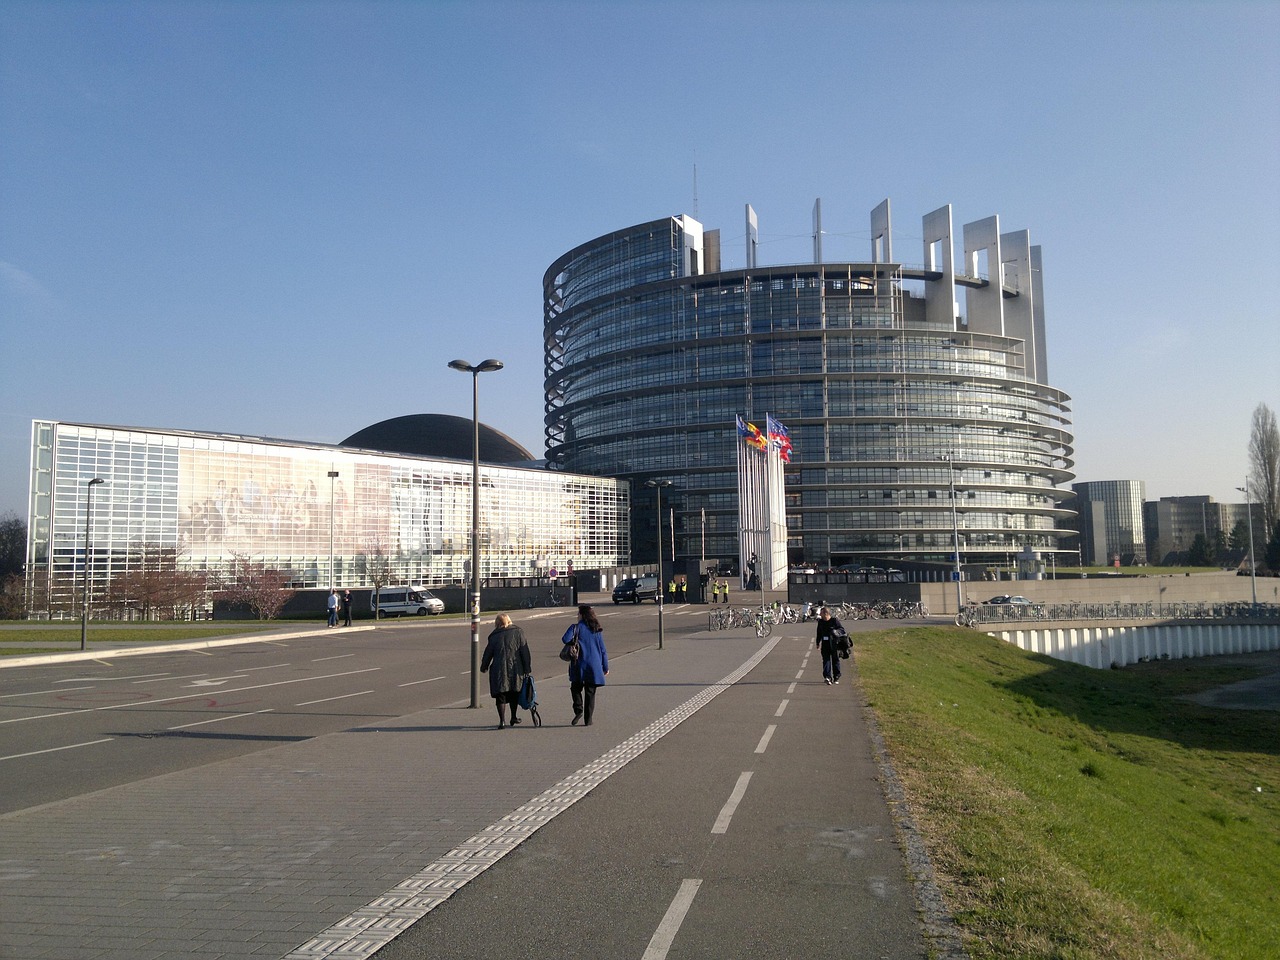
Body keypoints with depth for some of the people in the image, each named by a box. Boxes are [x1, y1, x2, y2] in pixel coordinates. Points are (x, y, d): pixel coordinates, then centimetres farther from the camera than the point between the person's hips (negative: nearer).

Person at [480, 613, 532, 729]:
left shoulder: (494, 636, 2)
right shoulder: (518, 632, 2)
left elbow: (488, 653, 9)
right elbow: (525, 652, -1)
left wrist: (484, 667, 23)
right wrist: (527, 668, 2)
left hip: (499, 671, -1)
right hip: (515, 670, 1)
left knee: (500, 695, 4)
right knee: (514, 693, 19)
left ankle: (502, 720, -5)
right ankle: (514, 717, 27)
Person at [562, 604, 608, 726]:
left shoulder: (576, 628, -7)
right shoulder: (597, 630, 4)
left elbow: (565, 639, -22)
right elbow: (603, 650, 5)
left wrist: (574, 642, 2)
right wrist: (605, 667, 12)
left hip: (579, 665, -3)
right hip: (594, 666, 3)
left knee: (576, 688, 15)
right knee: (590, 693, 9)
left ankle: (578, 710, -5)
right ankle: (588, 719, 10)